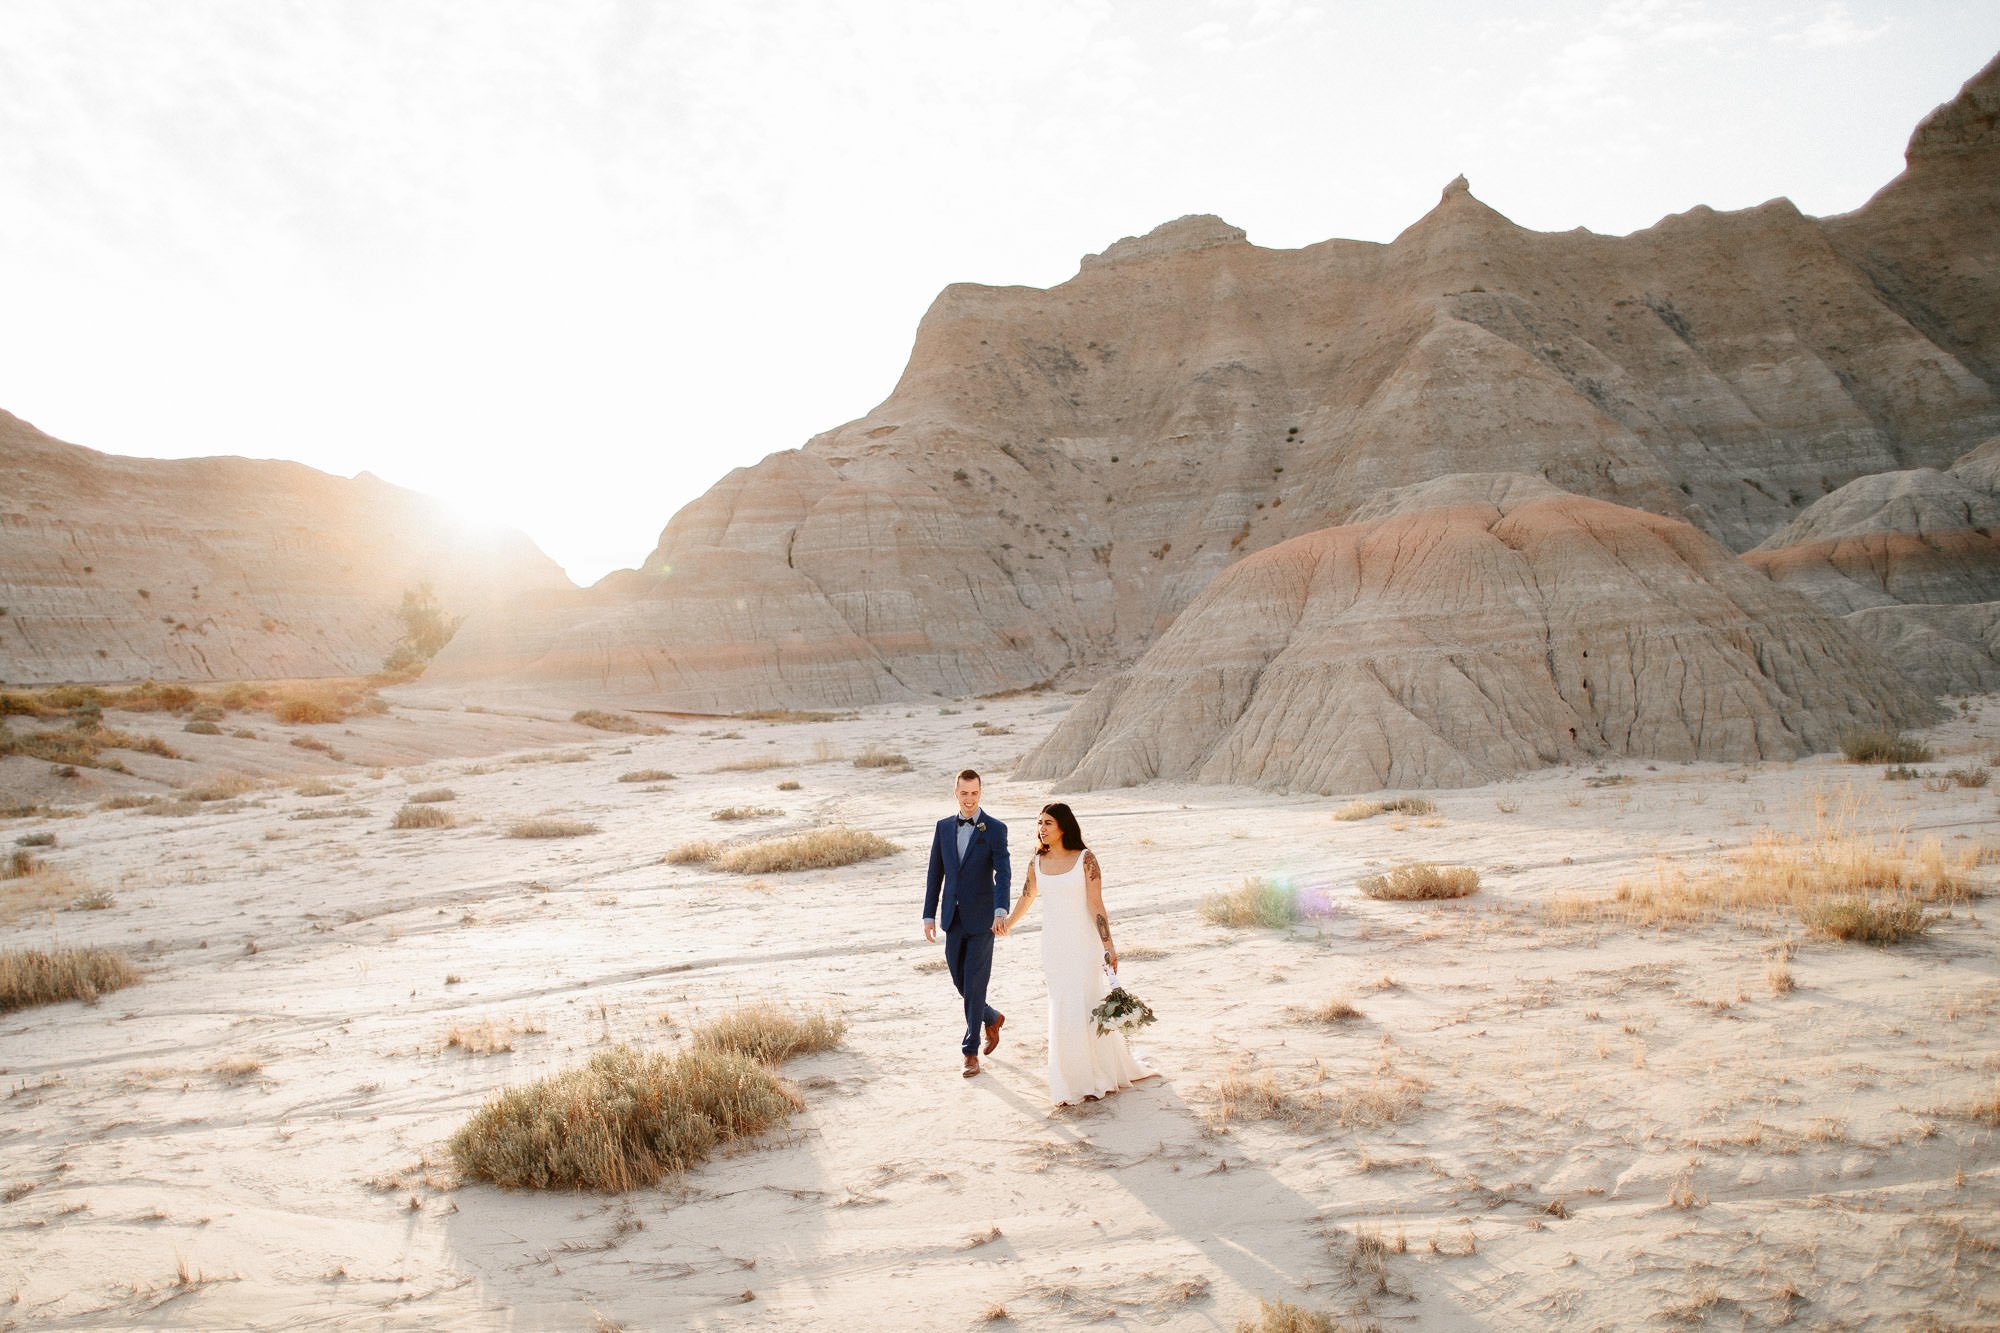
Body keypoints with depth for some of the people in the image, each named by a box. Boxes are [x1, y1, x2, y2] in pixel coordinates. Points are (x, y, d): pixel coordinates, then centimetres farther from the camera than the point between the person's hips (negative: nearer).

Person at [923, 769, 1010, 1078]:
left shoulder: (995, 829, -7)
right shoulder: (944, 827, 6)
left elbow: (1003, 874, -18)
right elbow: (935, 874, 9)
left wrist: (1001, 911, -34)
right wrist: (929, 915, 5)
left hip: (981, 920, -5)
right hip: (953, 919, 5)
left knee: (974, 985, -2)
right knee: (960, 983, 12)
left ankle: (970, 1052, 9)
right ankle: (992, 1018, 39)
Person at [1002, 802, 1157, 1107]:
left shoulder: (1085, 859, -8)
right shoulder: (1037, 864, 3)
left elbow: (1095, 905, -12)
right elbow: (1025, 900, 20)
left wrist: (1109, 945, -17)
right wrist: (1004, 927, 32)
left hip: (1084, 942, -4)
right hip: (1054, 946, 4)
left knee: (1084, 1007, -3)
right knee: (1062, 1011, 5)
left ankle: (1093, 1080, 15)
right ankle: (1073, 1081, 19)